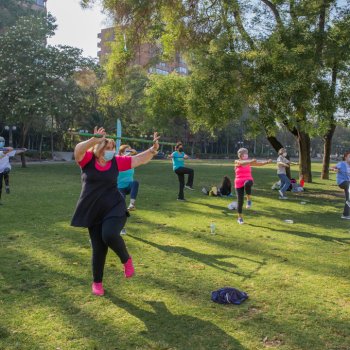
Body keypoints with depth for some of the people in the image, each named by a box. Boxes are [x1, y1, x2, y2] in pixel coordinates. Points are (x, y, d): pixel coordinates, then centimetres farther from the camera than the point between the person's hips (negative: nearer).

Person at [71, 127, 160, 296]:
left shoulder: (116, 161, -2)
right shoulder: (88, 159, -6)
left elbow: (140, 159, -5)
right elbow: (78, 150, -27)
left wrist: (153, 149, -22)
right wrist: (94, 140, -44)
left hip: (114, 208, 0)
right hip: (93, 212, 0)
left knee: (109, 235, -28)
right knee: (98, 248, 6)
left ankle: (126, 259, 3)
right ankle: (97, 282, 30)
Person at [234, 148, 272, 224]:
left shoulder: (249, 162, 7)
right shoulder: (237, 162, -2)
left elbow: (259, 164, -1)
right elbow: (242, 163, -24)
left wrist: (267, 162, -20)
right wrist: (251, 161, -42)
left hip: (248, 181, 1)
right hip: (239, 183, 0)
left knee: (247, 183, -38)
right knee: (240, 201, -1)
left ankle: (249, 200, -19)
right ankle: (240, 217, 19)